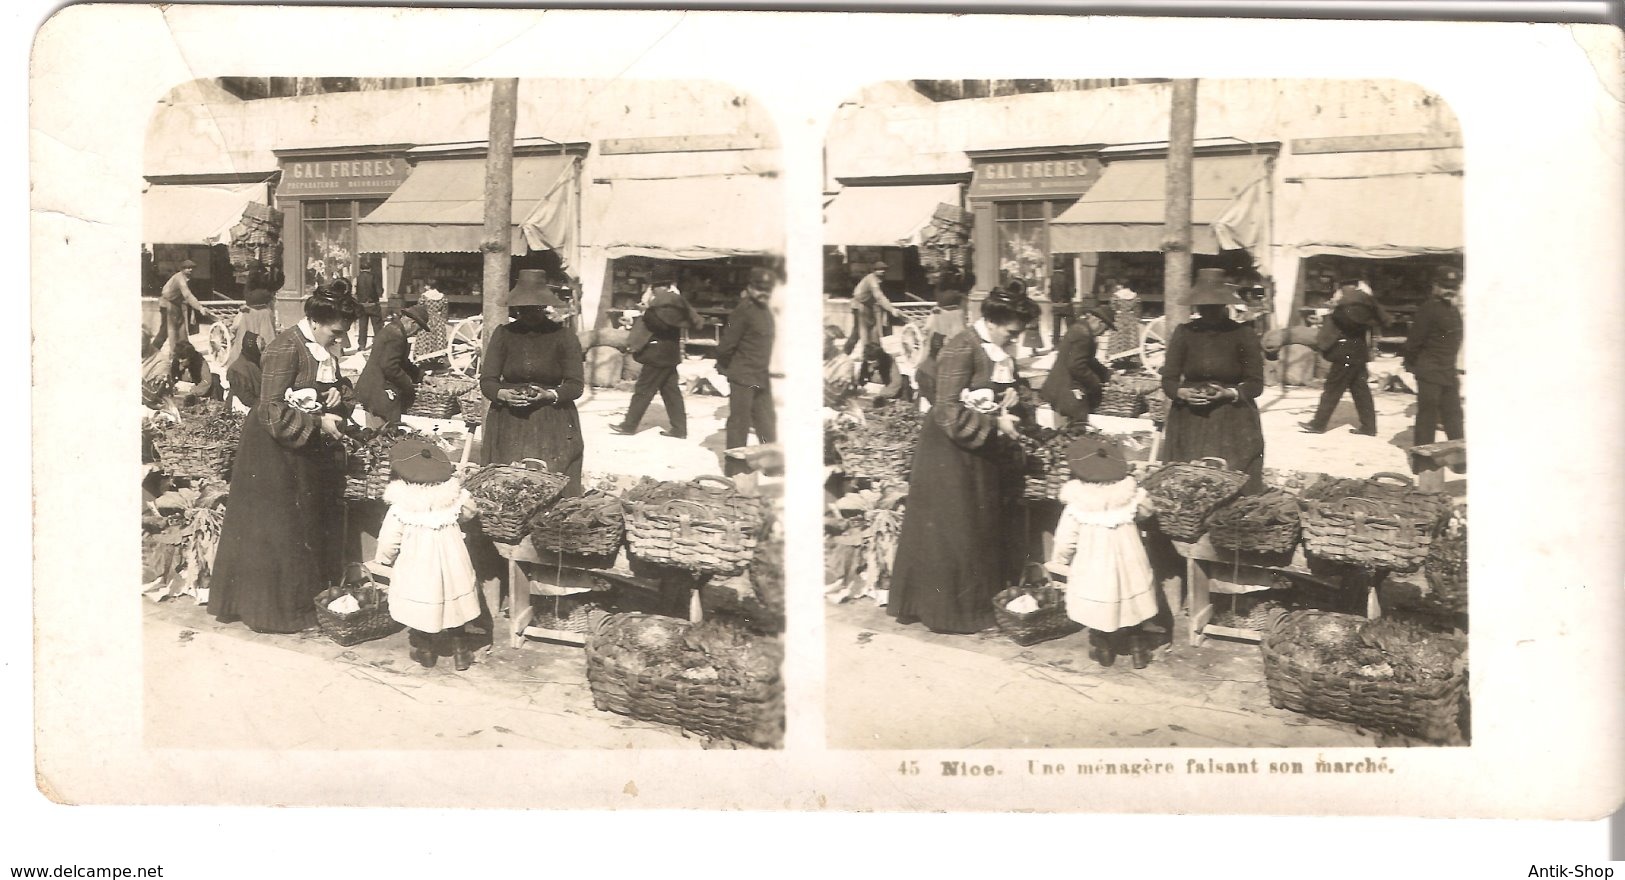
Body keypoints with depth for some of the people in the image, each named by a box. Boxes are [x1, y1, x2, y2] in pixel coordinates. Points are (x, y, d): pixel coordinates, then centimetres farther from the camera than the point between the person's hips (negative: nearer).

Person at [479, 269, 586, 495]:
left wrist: (550, 395, -21)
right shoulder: (504, 334, 3)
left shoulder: (563, 336, -1)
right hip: (508, 425, 1)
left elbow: (576, 384, -3)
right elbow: (487, 381, 2)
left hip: (553, 427, -1)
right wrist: (502, 394, -19)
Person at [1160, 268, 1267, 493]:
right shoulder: (1184, 333, 3)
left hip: (1234, 425, -1)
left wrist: (1230, 393, -18)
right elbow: (1168, 379, 4)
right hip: (1189, 423, 2)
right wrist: (1182, 393, -17)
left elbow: (1256, 384, 0)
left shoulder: (1244, 335, -2)